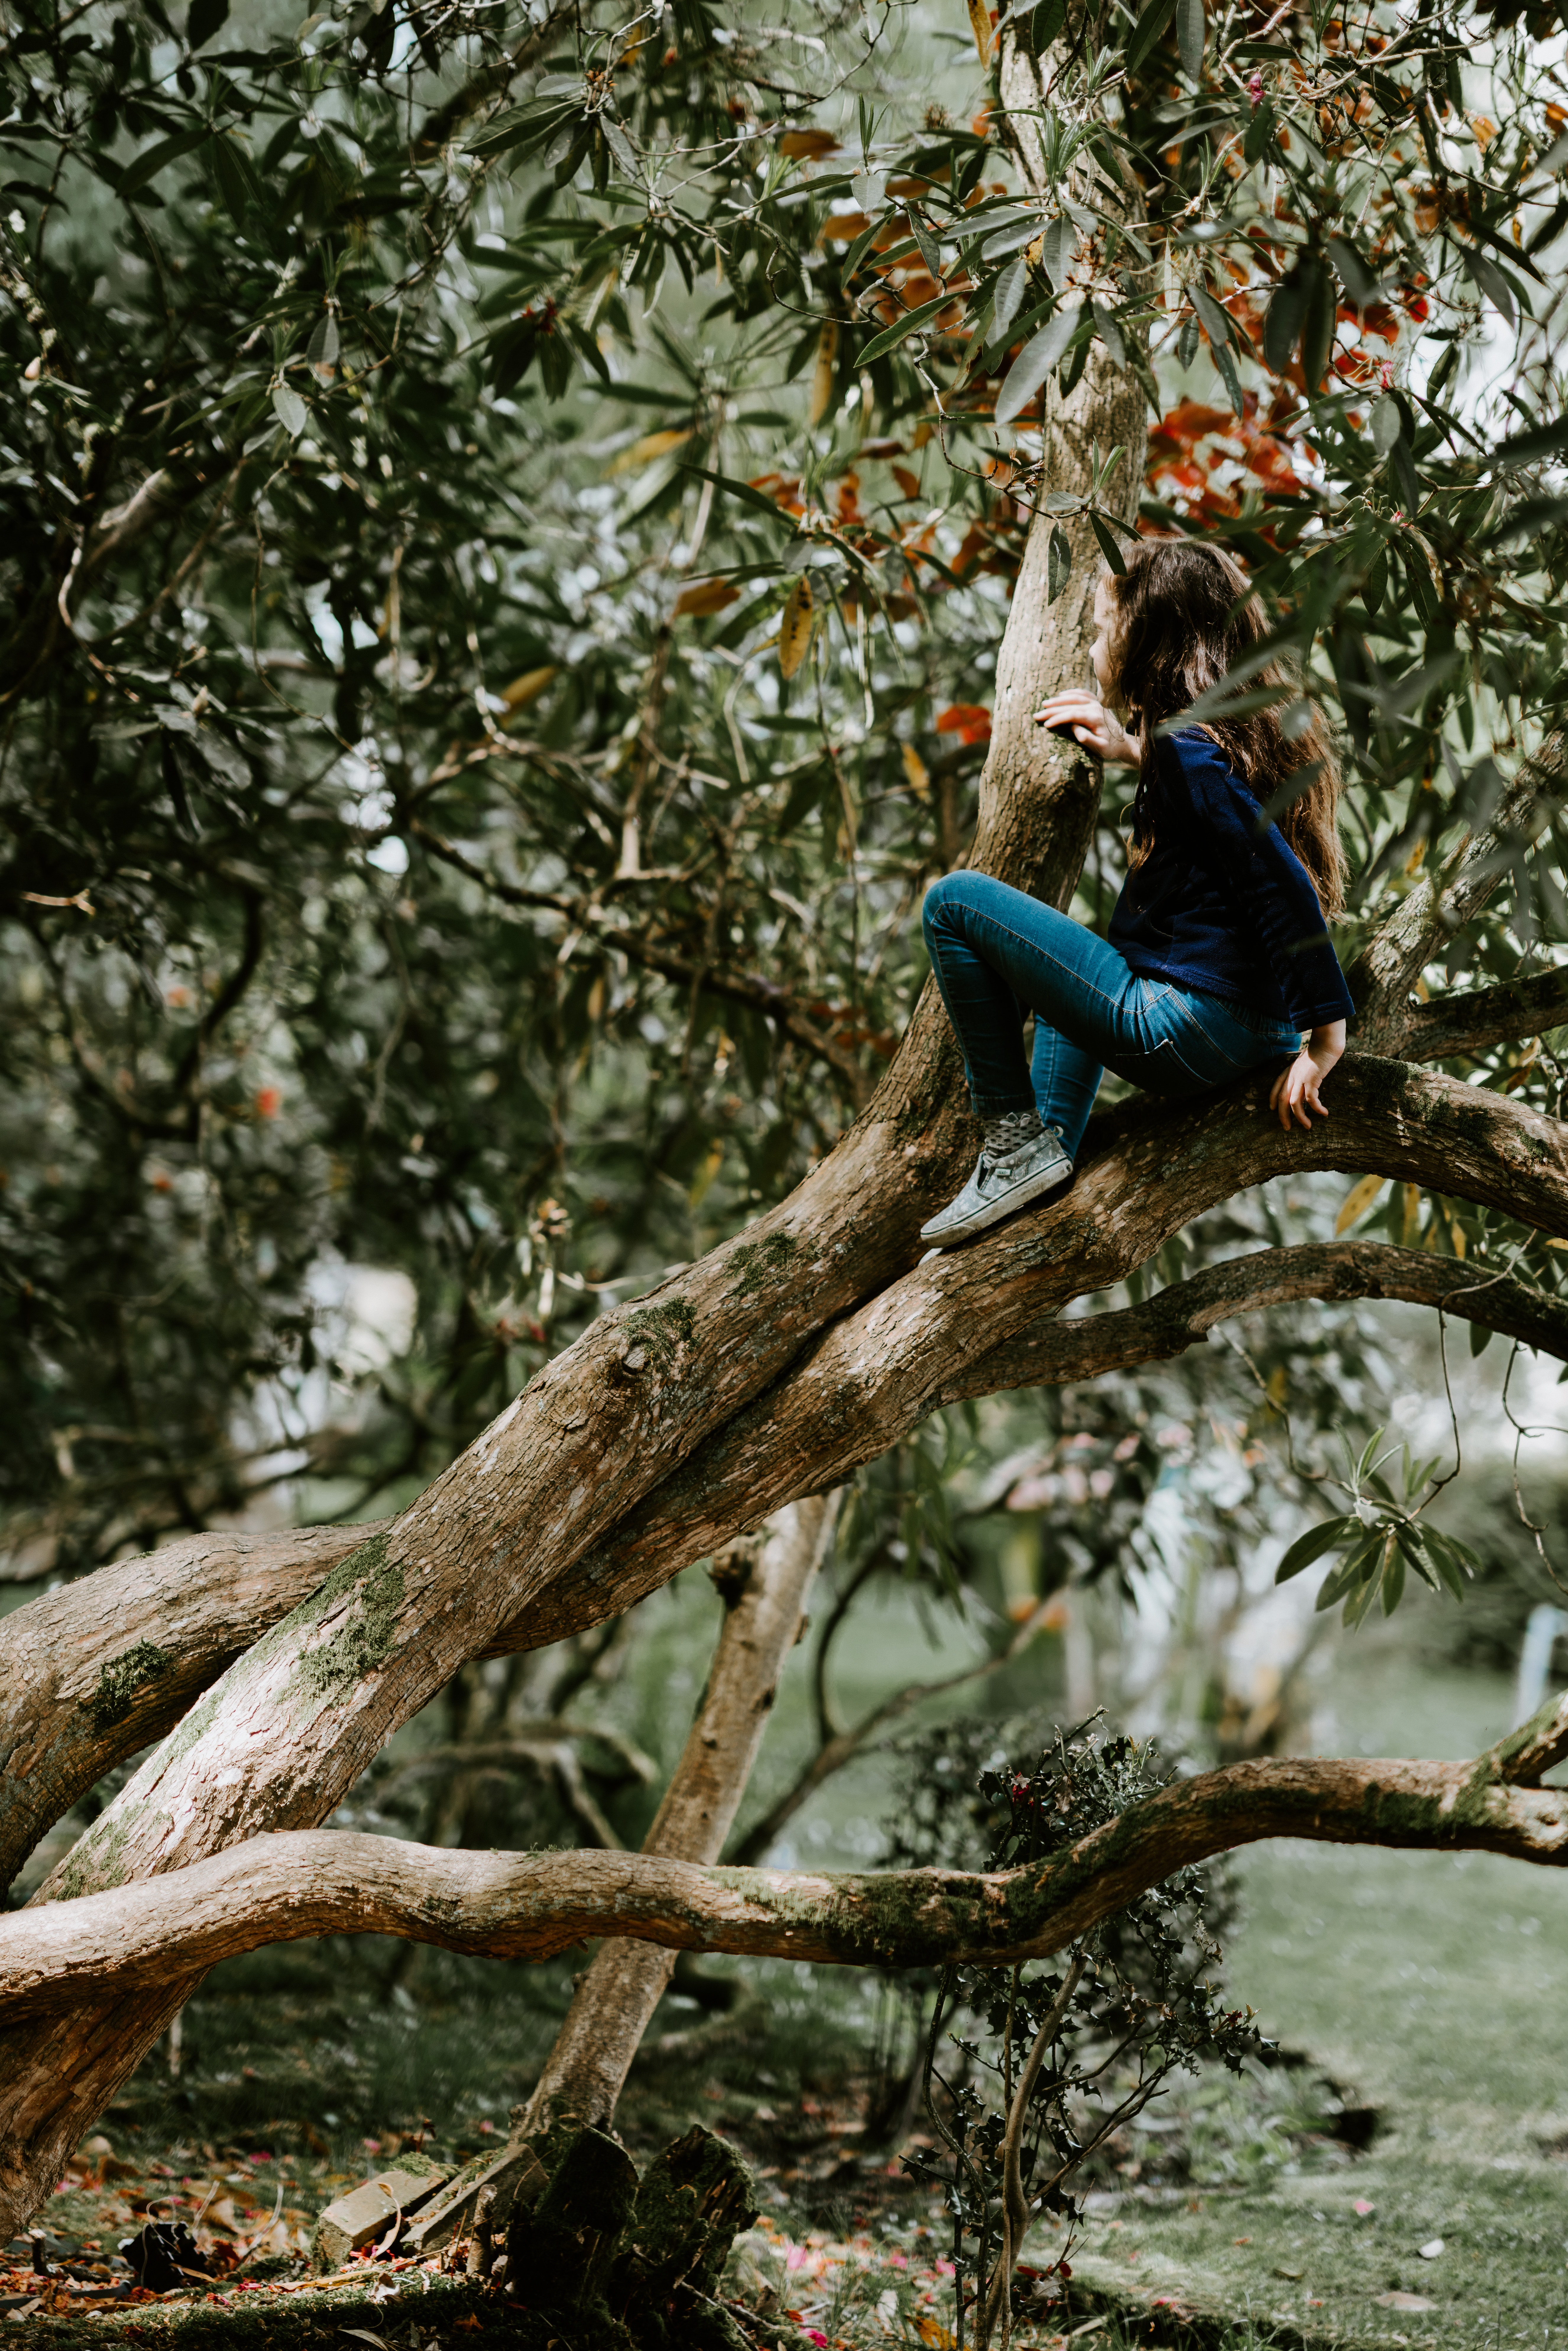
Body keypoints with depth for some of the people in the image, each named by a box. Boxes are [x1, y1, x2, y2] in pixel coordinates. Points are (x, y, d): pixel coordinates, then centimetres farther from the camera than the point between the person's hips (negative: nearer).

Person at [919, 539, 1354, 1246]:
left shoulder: (1188, 753, -17)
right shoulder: (1253, 729, 10)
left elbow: (1284, 887, -25)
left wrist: (1325, 1036, -23)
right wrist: (1135, 753, 28)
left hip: (1183, 1038, -10)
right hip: (1254, 1033, 10)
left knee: (954, 902, -5)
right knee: (1082, 959, 39)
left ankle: (1017, 1139, -2)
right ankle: (1052, 1157, 26)